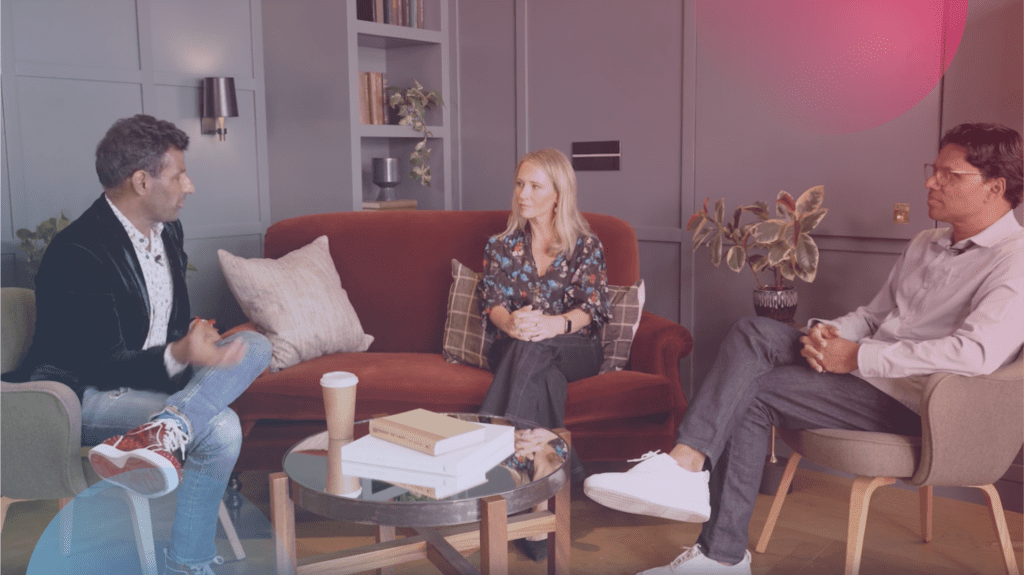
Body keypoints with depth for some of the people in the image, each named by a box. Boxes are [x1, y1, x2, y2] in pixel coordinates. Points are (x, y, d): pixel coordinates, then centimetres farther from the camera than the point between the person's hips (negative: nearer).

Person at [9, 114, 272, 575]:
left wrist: (195, 343, -6)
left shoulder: (168, 231, 7)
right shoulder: (78, 253, -22)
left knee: (254, 346, -19)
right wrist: (179, 356, -42)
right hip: (86, 394, -9)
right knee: (220, 428, -32)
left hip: (154, 375, 9)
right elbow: (104, 368, -22)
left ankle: (162, 432, -40)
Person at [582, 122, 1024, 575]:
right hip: (868, 372, 8)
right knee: (752, 333, -14)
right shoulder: (926, 245, 19)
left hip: (912, 401, -8)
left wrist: (857, 357, -23)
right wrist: (830, 333, -3)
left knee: (750, 391, -20)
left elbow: (976, 352, -27)